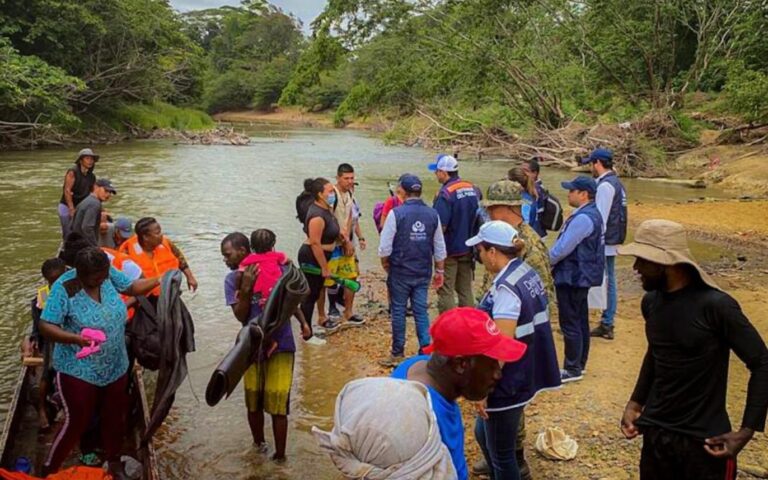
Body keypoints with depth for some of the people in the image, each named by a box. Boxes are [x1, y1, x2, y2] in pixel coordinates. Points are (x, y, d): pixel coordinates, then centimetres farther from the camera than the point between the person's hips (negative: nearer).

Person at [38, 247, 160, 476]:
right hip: (78, 370, -5)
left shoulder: (108, 274, -10)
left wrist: (159, 280, -11)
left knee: (115, 416, 19)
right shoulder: (64, 288, -23)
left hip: (115, 366, 5)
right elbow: (45, 327, -24)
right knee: (76, 422, 5)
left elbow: (131, 287, 3)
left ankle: (114, 462, 42)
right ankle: (49, 470, 29)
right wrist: (77, 338, -37)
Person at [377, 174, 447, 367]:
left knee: (398, 311, 8)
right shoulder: (432, 214, 2)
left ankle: (398, 354, 17)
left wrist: (386, 266, 7)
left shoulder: (396, 213, -12)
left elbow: (385, 248, -10)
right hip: (423, 273, 4)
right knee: (421, 311, 10)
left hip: (400, 273, -3)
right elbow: (440, 248, 7)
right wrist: (440, 271, 17)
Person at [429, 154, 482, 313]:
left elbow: (440, 227, -23)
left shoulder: (445, 194, -19)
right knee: (465, 289, 16)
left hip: (449, 250, -7)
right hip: (467, 249, 7)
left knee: (446, 291, 2)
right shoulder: (473, 189, 4)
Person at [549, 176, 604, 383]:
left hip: (572, 278, -11)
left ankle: (572, 369, 7)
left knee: (570, 324, -2)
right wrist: (551, 262, 12)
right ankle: (579, 364, 28)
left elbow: (562, 249, -23)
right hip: (581, 276, 11)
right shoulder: (592, 214, 10)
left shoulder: (583, 218, -23)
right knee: (580, 321, 17)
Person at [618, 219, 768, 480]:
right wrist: (636, 402, 10)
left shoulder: (715, 306, -19)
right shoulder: (650, 302, -1)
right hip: (655, 432, 6)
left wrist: (746, 431, -16)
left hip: (704, 439, -5)